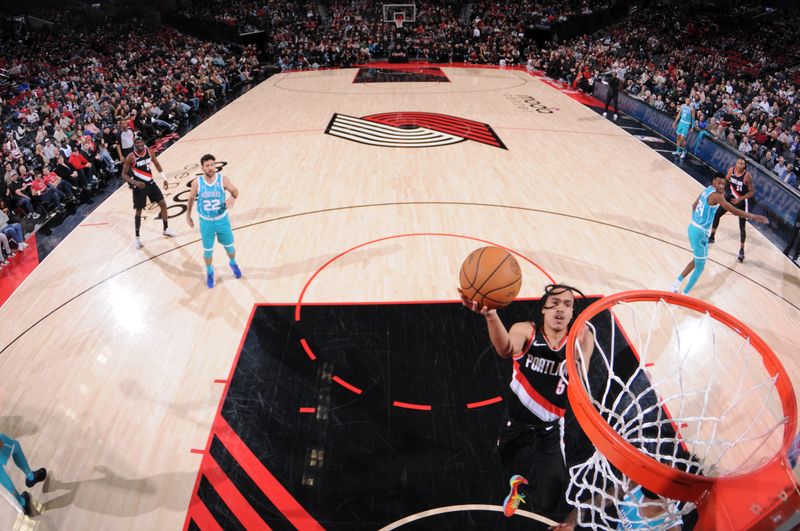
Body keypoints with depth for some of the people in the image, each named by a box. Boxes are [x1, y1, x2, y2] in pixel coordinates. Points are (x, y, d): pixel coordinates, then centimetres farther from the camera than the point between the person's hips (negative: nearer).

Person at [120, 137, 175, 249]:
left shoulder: (149, 152, -5)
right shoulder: (131, 157, -19)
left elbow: (157, 165, 10)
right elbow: (124, 174, -14)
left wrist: (164, 179, 6)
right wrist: (135, 182, -29)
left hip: (150, 182, 5)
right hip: (139, 186, -5)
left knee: (163, 204, 7)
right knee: (138, 211, 1)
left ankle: (166, 229, 25)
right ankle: (137, 238, 14)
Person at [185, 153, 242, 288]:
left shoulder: (223, 179, -16)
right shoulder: (197, 183, -14)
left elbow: (235, 191, -3)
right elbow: (191, 198, 3)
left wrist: (232, 197, -28)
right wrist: (188, 215, 11)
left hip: (222, 220, 0)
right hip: (206, 222, 0)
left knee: (229, 246, 17)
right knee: (208, 250, 12)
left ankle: (233, 263, 49)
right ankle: (209, 271, 40)